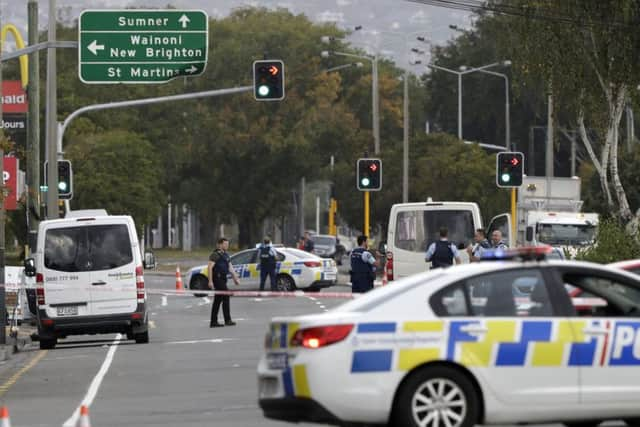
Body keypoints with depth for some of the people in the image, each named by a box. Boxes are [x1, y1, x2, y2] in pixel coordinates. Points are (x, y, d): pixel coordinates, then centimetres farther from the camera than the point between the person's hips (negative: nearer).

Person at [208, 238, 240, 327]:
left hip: (222, 279, 9)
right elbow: (210, 267, -17)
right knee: (226, 297, -13)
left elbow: (230, 268, 22)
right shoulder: (216, 254, -11)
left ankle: (213, 322, 13)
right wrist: (210, 281, -23)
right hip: (217, 279, -9)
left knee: (218, 300, 10)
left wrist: (235, 278, 18)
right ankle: (227, 320, -13)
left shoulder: (225, 255, 17)